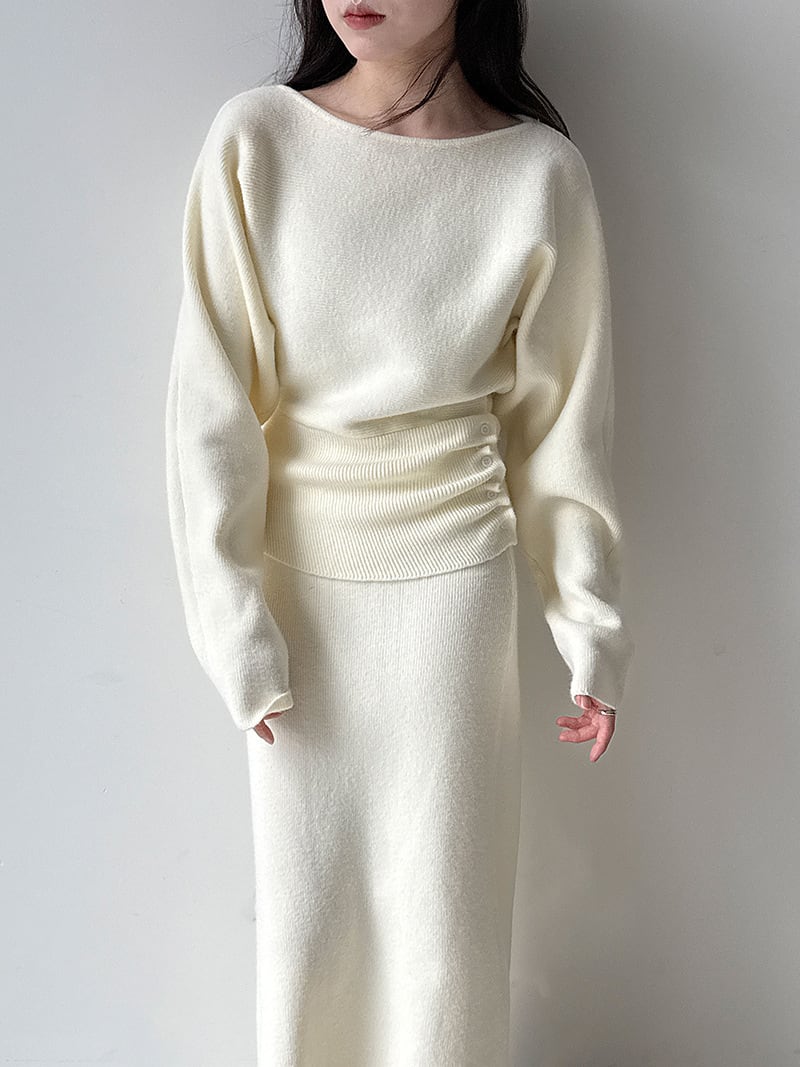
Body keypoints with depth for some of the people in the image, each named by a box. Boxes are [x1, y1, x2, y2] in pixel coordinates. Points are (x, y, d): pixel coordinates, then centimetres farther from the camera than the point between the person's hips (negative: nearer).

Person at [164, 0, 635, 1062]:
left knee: (444, 901, 10)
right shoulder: (254, 140, -8)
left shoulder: (542, 172, -7)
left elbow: (562, 419, 0)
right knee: (302, 900, 13)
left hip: (454, 584, 0)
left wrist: (595, 634, 4)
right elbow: (213, 405, -7)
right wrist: (237, 631, -8)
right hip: (297, 579, 1)